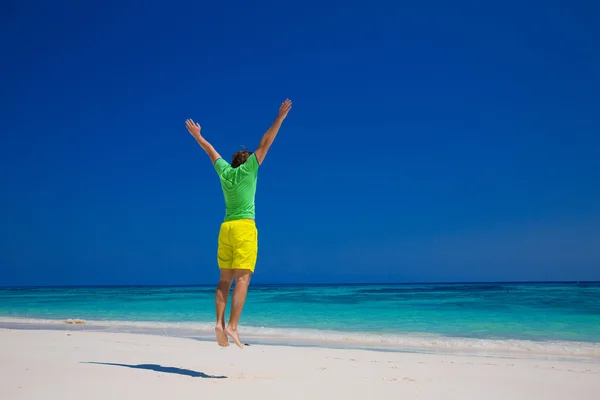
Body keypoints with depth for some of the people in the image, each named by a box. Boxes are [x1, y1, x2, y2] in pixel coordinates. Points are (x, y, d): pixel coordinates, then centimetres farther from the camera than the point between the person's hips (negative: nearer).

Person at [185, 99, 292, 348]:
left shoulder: (224, 170, 11)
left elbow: (211, 151, 27)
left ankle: (220, 323, -3)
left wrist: (197, 136, 42)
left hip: (226, 227, 5)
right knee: (242, 279, -8)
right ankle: (232, 327, -16)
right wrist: (280, 118, 2)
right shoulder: (248, 169, 0)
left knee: (225, 279, 7)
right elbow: (265, 143, -1)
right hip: (245, 227, -5)